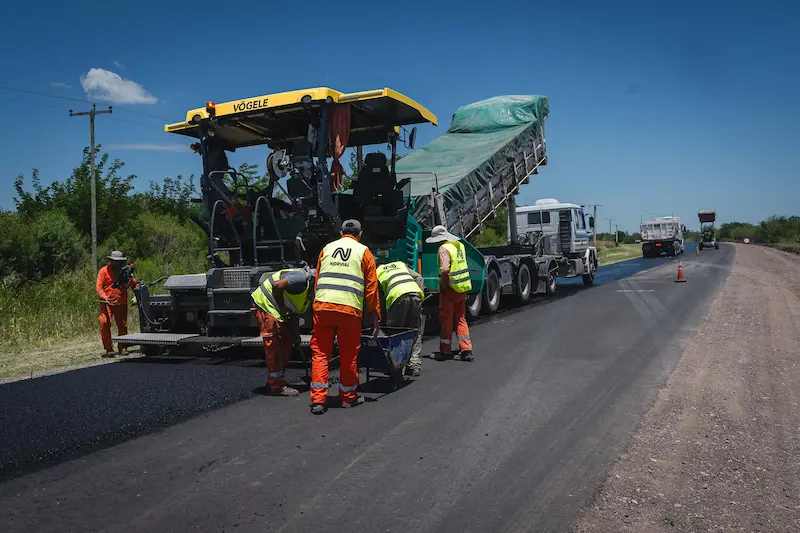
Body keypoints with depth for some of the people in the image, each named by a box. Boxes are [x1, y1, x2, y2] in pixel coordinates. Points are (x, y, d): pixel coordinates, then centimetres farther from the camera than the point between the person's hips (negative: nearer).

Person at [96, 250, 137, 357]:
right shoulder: (104, 271, 2)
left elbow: (134, 284, 15)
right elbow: (99, 286, -3)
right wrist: (104, 297, -18)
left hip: (122, 303, 3)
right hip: (106, 303, -3)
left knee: (122, 326, 5)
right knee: (104, 323, -13)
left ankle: (122, 348, 16)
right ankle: (109, 349, -6)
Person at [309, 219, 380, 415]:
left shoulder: (326, 249, 19)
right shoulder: (364, 252, 10)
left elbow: (317, 280, 17)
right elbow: (371, 287, 7)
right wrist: (375, 316, 12)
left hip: (322, 306, 2)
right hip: (349, 309, -2)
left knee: (320, 353, 8)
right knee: (349, 355, 11)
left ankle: (318, 399, 4)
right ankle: (348, 397, 23)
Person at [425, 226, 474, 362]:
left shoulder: (444, 248, -16)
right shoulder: (460, 245, 10)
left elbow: (445, 270, -24)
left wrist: (443, 285, -14)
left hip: (450, 288, -7)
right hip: (463, 288, 8)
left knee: (446, 320, 5)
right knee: (461, 319, 14)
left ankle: (445, 350, 14)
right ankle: (466, 350, 10)